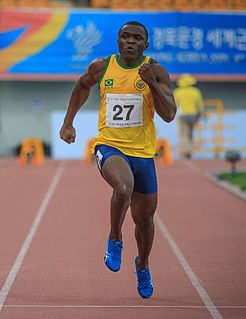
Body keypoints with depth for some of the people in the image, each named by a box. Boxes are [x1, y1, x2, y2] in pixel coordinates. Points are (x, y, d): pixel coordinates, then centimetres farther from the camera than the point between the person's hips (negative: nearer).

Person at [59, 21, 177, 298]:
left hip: (142, 151, 1)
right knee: (124, 188, -34)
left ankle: (142, 266, 41)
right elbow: (82, 86, 21)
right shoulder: (101, 67, -1)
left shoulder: (156, 72, -5)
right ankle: (115, 240, -7)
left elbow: (169, 115, -13)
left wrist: (152, 84, -26)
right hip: (109, 145, -1)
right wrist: (68, 122, 16)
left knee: (144, 218, 12)